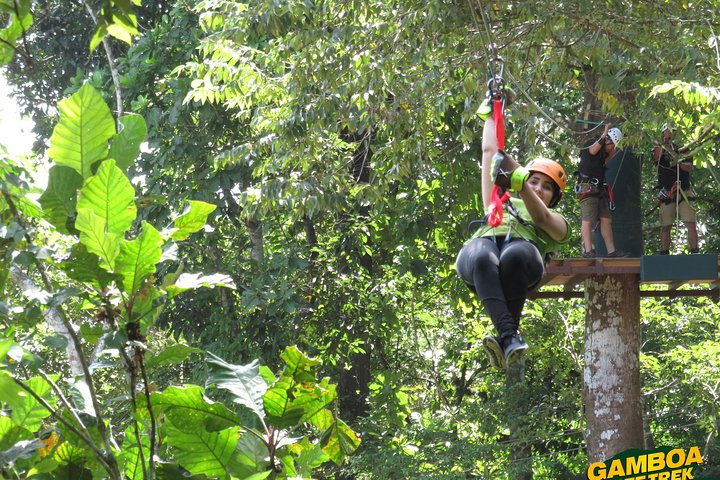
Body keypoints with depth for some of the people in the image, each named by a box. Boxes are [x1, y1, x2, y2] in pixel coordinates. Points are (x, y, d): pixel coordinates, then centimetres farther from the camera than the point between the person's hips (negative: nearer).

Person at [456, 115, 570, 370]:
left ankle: (504, 339, -44)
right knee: (484, 259, -39)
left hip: (523, 247, -1)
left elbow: (541, 218, 9)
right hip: (481, 244, 1)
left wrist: (520, 185, -6)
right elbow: (489, 150, 48)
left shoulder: (557, 222, 35)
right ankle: (509, 336, -54)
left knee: (514, 256, -41)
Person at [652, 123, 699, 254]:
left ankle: (695, 251, -9)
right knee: (665, 226, -1)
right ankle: (664, 253, 2)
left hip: (684, 193, 1)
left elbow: (689, 168, 2)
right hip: (666, 193, -1)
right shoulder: (659, 149, 11)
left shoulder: (683, 150, 14)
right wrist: (665, 141, -22)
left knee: (691, 224, -9)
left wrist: (678, 163, -16)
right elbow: (656, 156, -13)